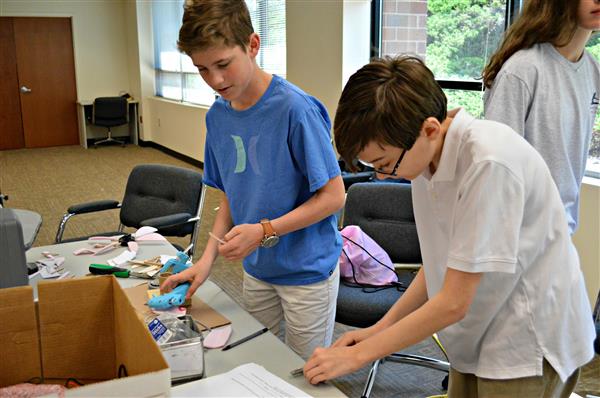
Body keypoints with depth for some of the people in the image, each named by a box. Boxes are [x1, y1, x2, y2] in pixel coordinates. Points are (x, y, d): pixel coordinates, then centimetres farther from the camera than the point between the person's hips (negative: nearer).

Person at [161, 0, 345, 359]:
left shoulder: (295, 109, -21)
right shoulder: (218, 115, 1)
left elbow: (333, 196, -17)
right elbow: (231, 197, 9)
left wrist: (264, 231, -24)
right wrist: (207, 258, -2)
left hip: (307, 269, -6)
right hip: (257, 268, 6)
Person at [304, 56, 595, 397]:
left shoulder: (490, 164, -28)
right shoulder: (427, 156, -5)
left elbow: (454, 303, -24)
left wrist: (359, 354, -17)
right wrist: (381, 328, 1)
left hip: (528, 347, -6)